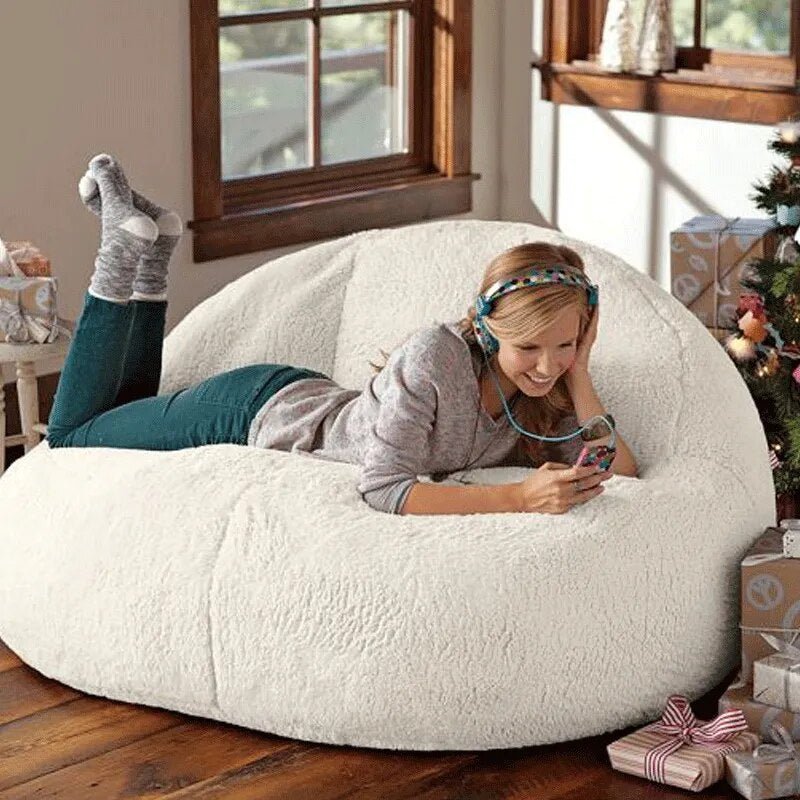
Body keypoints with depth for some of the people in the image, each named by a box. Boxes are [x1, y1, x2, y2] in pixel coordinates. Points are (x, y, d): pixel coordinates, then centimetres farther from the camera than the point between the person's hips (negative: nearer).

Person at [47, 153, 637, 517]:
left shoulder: (544, 402, -18)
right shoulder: (435, 356, -38)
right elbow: (384, 489, -42)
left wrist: (578, 375, -31)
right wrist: (519, 498, -51)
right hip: (253, 411, -6)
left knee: (130, 423, 30)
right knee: (71, 434, 18)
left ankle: (150, 264, 28)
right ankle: (127, 251, 18)